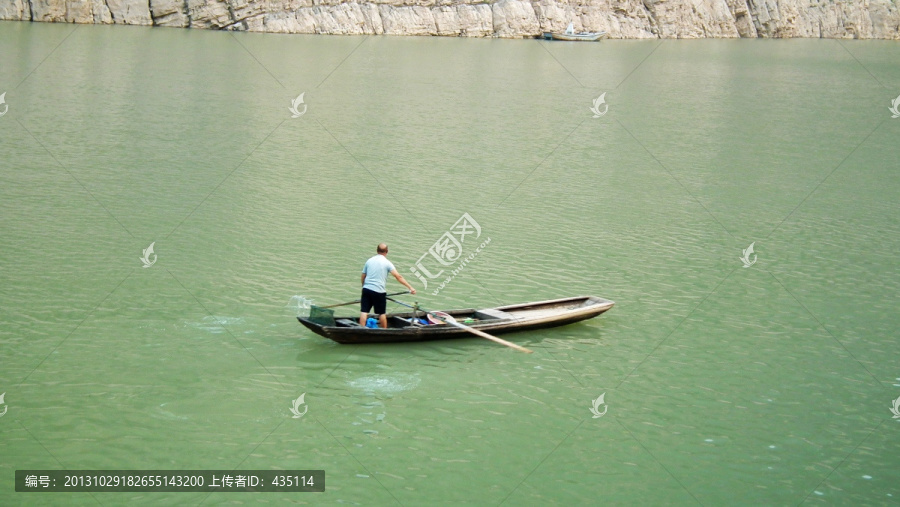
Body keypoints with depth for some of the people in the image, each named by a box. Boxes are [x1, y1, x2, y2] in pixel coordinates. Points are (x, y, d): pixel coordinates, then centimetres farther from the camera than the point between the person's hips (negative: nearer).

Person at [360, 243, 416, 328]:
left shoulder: (369, 261, 10)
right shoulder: (387, 263, -2)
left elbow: (363, 277, 14)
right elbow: (398, 276, -10)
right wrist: (410, 287, -12)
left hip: (366, 289, 3)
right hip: (379, 291, -3)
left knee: (364, 311, 1)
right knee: (382, 313, 9)